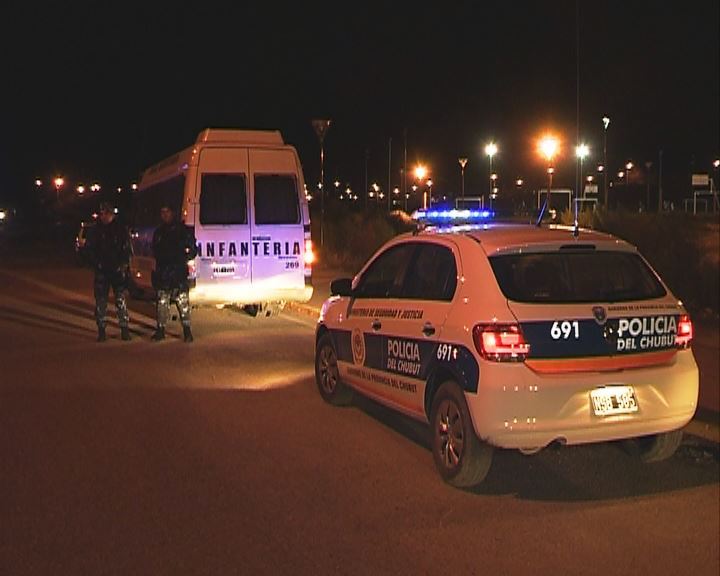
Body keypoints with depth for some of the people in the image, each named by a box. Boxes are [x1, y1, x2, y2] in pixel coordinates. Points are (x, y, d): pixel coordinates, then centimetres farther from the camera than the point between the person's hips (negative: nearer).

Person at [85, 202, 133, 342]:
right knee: (100, 301, 3)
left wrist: (122, 265, -9)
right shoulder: (95, 231, 7)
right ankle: (101, 330, 10)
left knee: (121, 300, -6)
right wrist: (96, 264, -3)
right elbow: (88, 250, 9)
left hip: (118, 271, -2)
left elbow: (128, 250, 3)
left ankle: (124, 328, 1)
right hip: (101, 271, 2)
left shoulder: (121, 230, 3)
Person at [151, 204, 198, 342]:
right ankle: (160, 329, 12)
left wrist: (184, 257, -7)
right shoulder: (158, 232, 17)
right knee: (162, 301, 6)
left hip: (179, 270, -4)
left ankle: (187, 330, -3)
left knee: (183, 301, -7)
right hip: (162, 272, 4)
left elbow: (193, 249, 4)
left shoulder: (184, 230, 4)